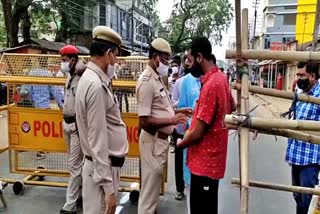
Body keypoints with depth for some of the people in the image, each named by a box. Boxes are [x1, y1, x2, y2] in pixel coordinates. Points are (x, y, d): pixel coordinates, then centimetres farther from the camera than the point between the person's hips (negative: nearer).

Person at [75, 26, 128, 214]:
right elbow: (98, 140, -24)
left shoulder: (93, 79, 8)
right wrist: (108, 188, -21)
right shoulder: (96, 85, -21)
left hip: (105, 164, 9)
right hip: (103, 167, -9)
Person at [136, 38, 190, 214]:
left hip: (161, 139, 10)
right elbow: (145, 121, -23)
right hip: (153, 141, -10)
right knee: (149, 189, 4)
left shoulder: (157, 78, 11)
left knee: (153, 186, 22)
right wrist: (172, 120, -25)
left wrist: (177, 111, 9)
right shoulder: (146, 82, -20)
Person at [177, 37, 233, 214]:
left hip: (205, 161, -10)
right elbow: (231, 106, 24)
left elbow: (197, 133, -23)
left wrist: (181, 144, -3)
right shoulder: (219, 77, 5)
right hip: (210, 158, 10)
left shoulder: (210, 85, -25)